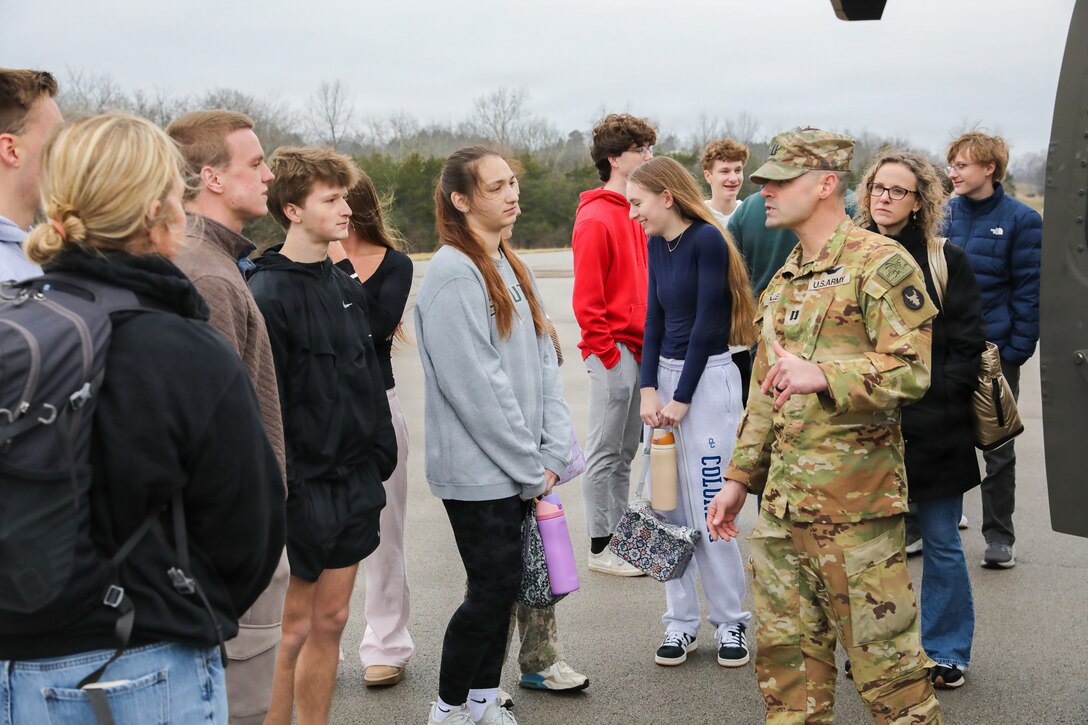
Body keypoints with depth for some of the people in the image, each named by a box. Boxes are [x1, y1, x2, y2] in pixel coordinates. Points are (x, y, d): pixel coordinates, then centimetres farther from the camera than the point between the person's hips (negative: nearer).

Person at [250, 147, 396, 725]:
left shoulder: (347, 289, 11)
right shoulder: (268, 295, -13)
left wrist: (380, 457, 11)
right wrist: (280, 490, -18)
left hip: (354, 483, 7)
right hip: (301, 488, -7)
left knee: (329, 622, 14)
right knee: (294, 627, 2)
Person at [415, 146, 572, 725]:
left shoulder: (510, 267, 12)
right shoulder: (453, 274, -16)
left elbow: (543, 362, 11)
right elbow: (475, 386, -20)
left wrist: (552, 454, 0)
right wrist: (532, 470, -14)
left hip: (519, 470, 8)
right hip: (478, 470, -8)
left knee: (501, 585, 13)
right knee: (494, 587, -2)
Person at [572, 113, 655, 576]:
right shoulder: (596, 218, -13)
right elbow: (586, 298, -15)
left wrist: (647, 342, 13)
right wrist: (607, 352, -14)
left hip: (638, 349, 8)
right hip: (613, 351, -8)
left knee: (625, 452, 15)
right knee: (605, 453, 0)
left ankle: (621, 537, 25)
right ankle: (600, 547, 10)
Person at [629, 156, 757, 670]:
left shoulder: (707, 240, -11)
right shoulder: (657, 244, 11)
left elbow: (707, 324, -13)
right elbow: (654, 320, 9)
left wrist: (681, 398, -11)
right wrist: (648, 390, -2)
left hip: (708, 377, -7)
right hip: (664, 374, 7)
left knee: (708, 508, -5)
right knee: (667, 506, 7)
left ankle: (730, 622, 11)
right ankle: (680, 622, 17)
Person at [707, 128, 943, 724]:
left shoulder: (880, 263, -8)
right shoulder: (784, 280, 18)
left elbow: (912, 369, -18)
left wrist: (824, 374, -31)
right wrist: (739, 477, 20)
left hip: (854, 499, -8)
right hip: (783, 498, 8)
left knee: (882, 650, 1)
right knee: (785, 649, 14)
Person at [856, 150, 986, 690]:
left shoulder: (946, 261, -1)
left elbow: (967, 347, -3)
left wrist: (929, 403, -12)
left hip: (933, 428, -2)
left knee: (941, 544, 7)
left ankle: (945, 651, 21)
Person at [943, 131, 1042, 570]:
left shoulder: (1020, 220, -7)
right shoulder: (945, 214, 3)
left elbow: (1028, 290, -8)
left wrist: (1017, 349, -13)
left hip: (995, 351, -3)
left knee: (997, 448, 7)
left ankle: (999, 537, 18)